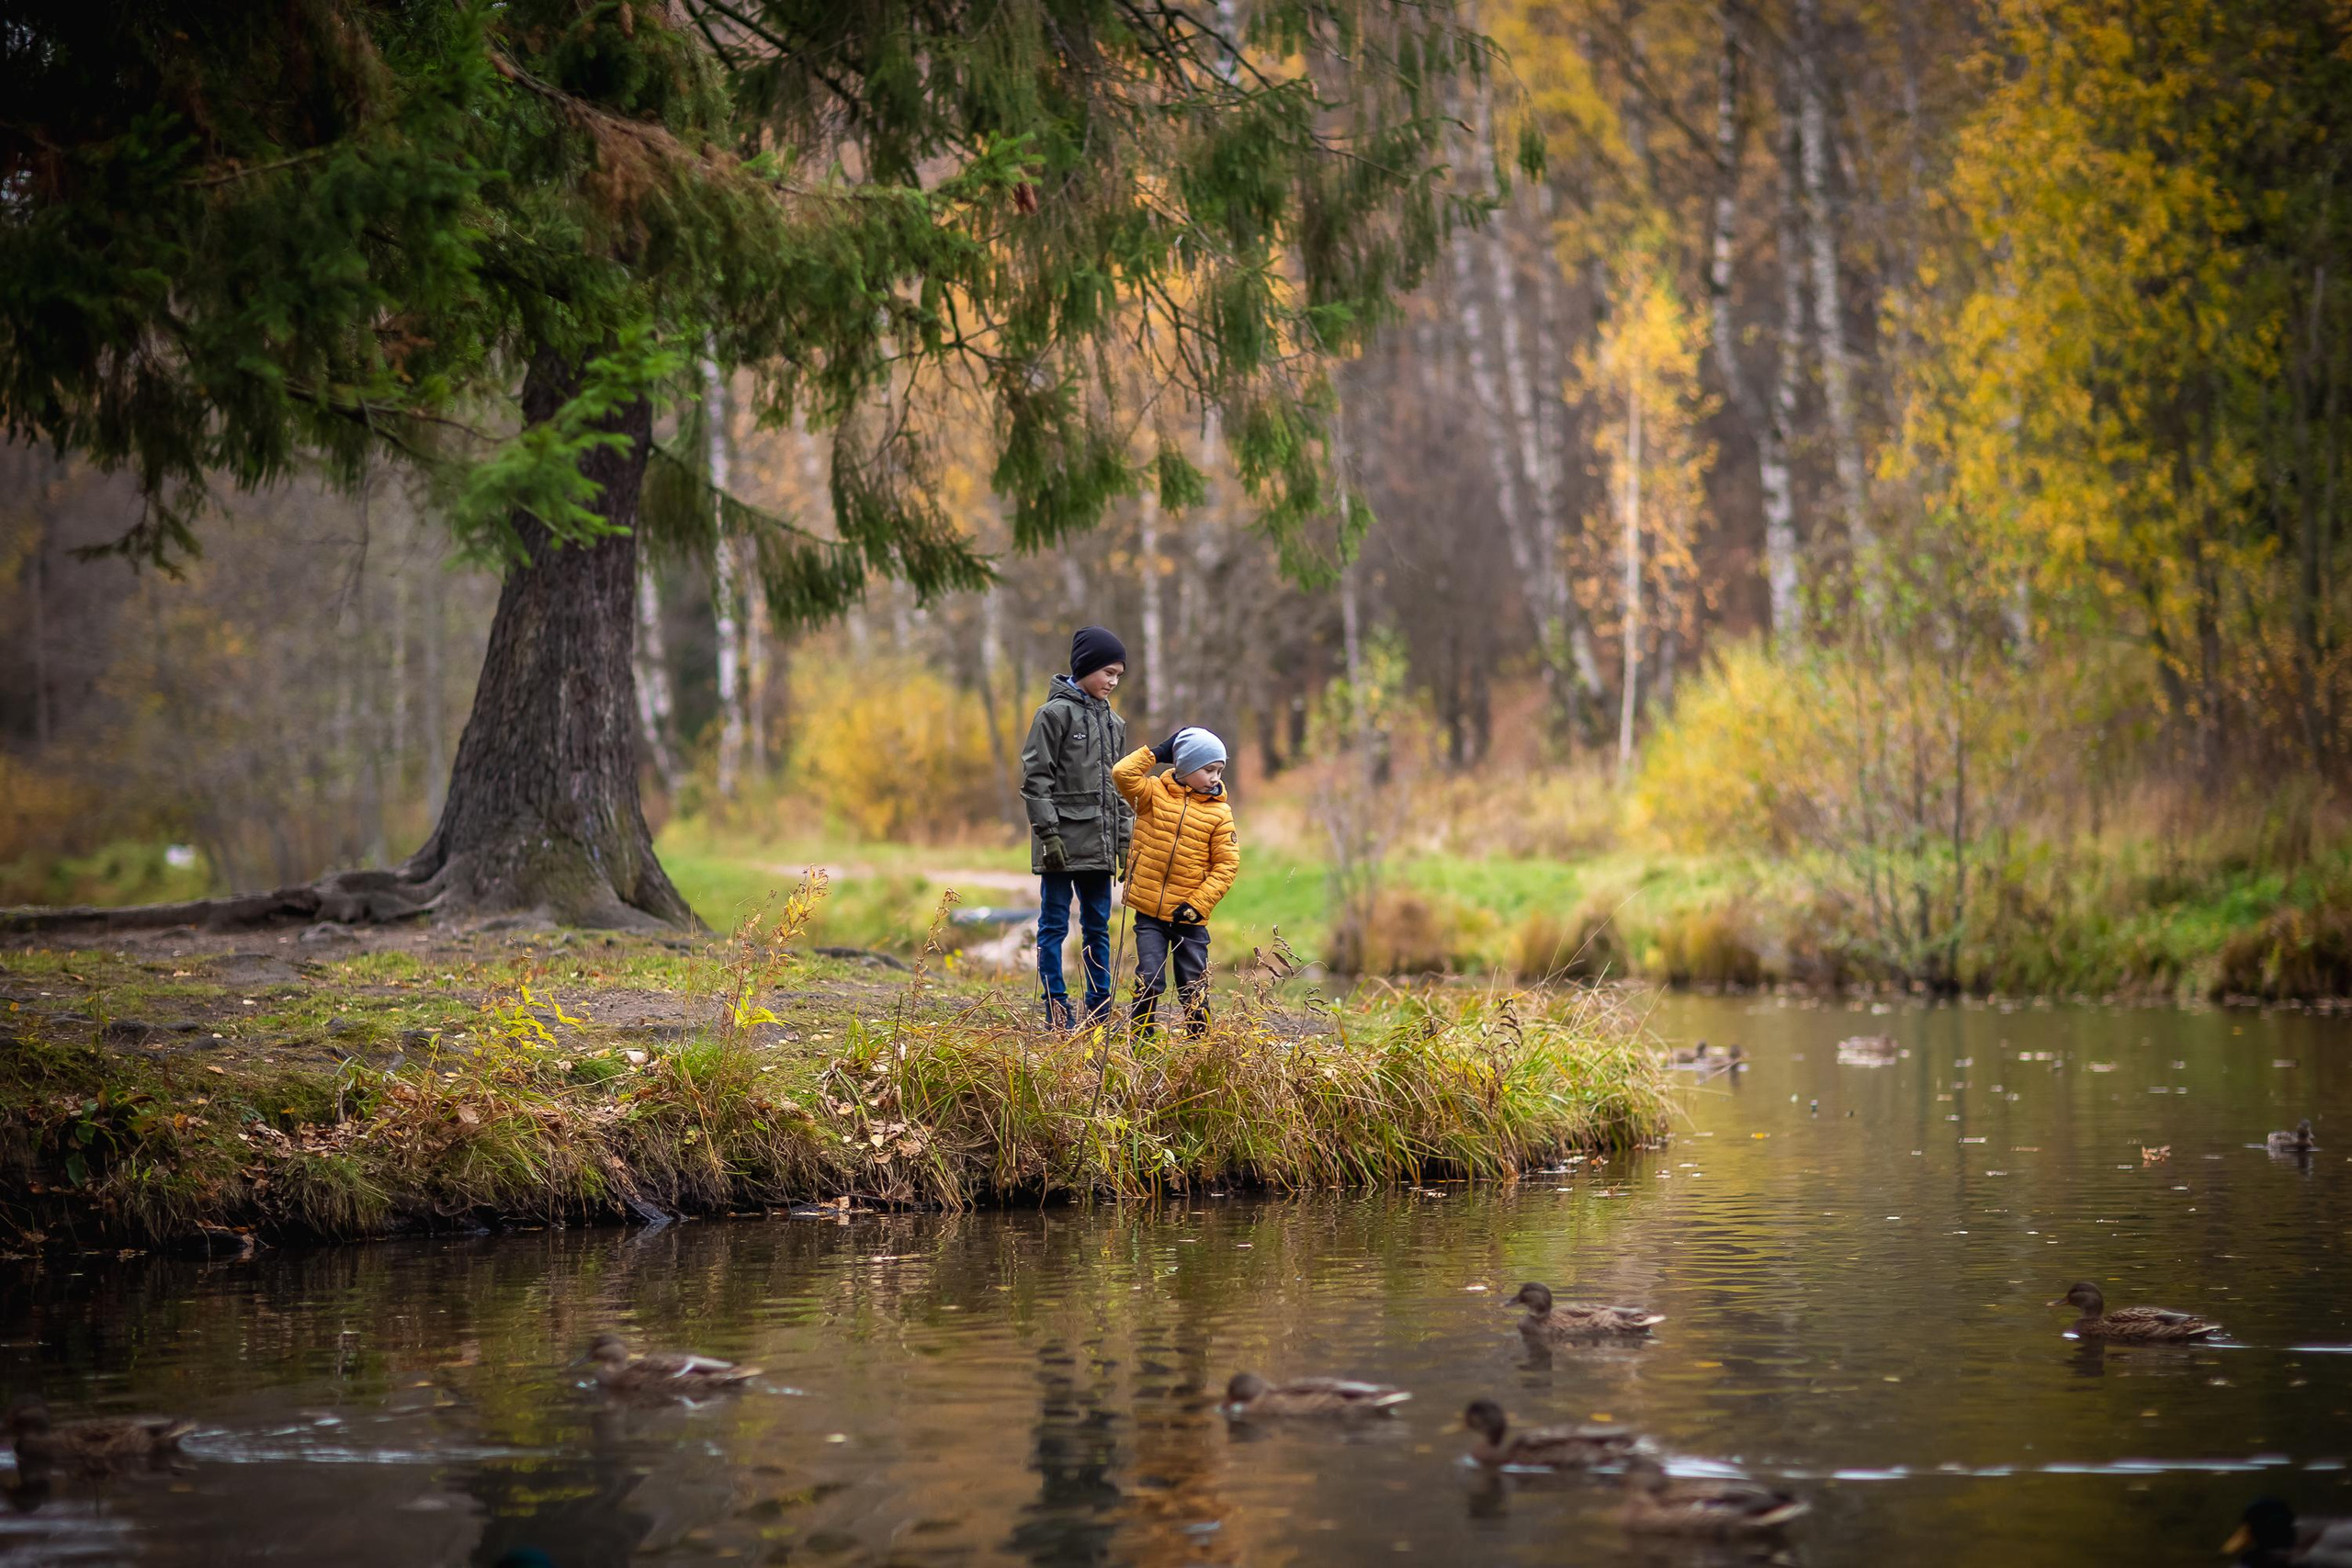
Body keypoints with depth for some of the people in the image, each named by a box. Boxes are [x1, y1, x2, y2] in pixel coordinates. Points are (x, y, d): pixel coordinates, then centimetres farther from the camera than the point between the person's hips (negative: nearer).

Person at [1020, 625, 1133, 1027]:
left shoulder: (1113, 722, 16)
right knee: (1054, 925, -2)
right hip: (1063, 840, -7)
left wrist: (1125, 841, 14)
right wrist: (1048, 832, -16)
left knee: (1097, 926, 9)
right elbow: (1035, 779, -9)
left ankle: (1100, 1010, 14)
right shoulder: (1055, 714, -5)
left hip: (1099, 844, 7)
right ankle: (1057, 1011, -1)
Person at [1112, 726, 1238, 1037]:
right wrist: (1157, 753, -9)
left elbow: (1226, 865, -3)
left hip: (1189, 917, 1)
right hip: (1149, 912, -1)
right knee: (1149, 979, -4)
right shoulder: (1154, 793, 1)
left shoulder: (1219, 812, 0)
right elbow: (1123, 774, -15)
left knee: (1194, 985, 7)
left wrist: (1198, 904, -12)